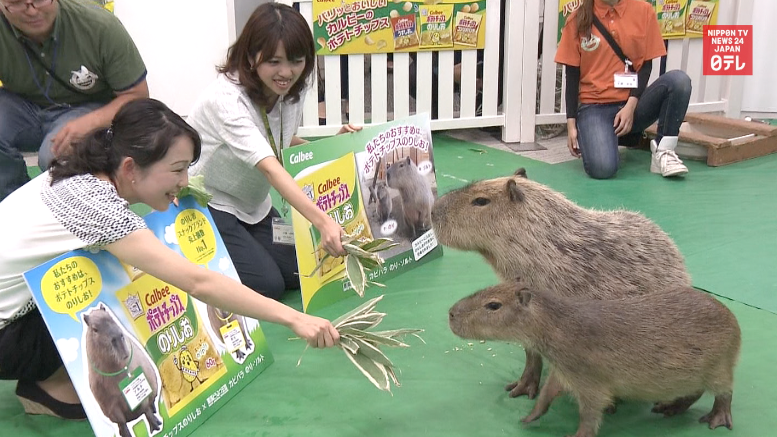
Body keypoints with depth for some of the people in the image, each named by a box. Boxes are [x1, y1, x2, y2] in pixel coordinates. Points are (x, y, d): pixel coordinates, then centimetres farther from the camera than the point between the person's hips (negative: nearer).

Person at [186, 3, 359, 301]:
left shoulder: (291, 89, -7)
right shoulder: (226, 98, -30)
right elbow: (270, 168, -42)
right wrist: (322, 222, -53)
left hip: (252, 206, 7)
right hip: (206, 207, -7)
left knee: (302, 273, -4)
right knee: (267, 284, -18)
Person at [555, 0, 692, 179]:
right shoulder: (578, 20, -1)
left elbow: (645, 65, 1)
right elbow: (572, 76, 0)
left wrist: (631, 105, -13)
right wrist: (571, 124, -6)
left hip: (632, 104, 2)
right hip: (594, 106, -2)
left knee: (679, 79, -27)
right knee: (602, 168, -28)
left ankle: (663, 151, -15)